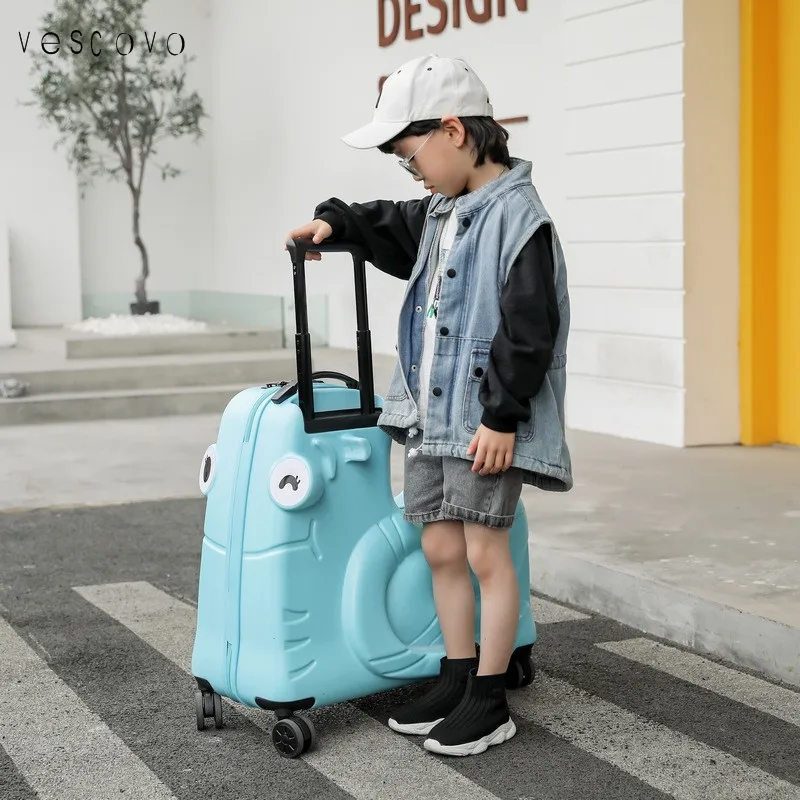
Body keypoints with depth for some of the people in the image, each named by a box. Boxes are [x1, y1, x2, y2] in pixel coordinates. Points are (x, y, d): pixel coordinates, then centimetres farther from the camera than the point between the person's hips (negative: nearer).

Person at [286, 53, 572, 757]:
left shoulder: (517, 214, -15)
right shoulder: (441, 211, 12)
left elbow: (530, 327, -19)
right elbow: (395, 230, 35)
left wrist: (502, 415, -19)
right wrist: (336, 221, 19)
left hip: (486, 421, -8)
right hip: (429, 412, 9)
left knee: (486, 551, -1)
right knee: (441, 548, 12)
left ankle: (490, 704, 11)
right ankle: (457, 681, 25)